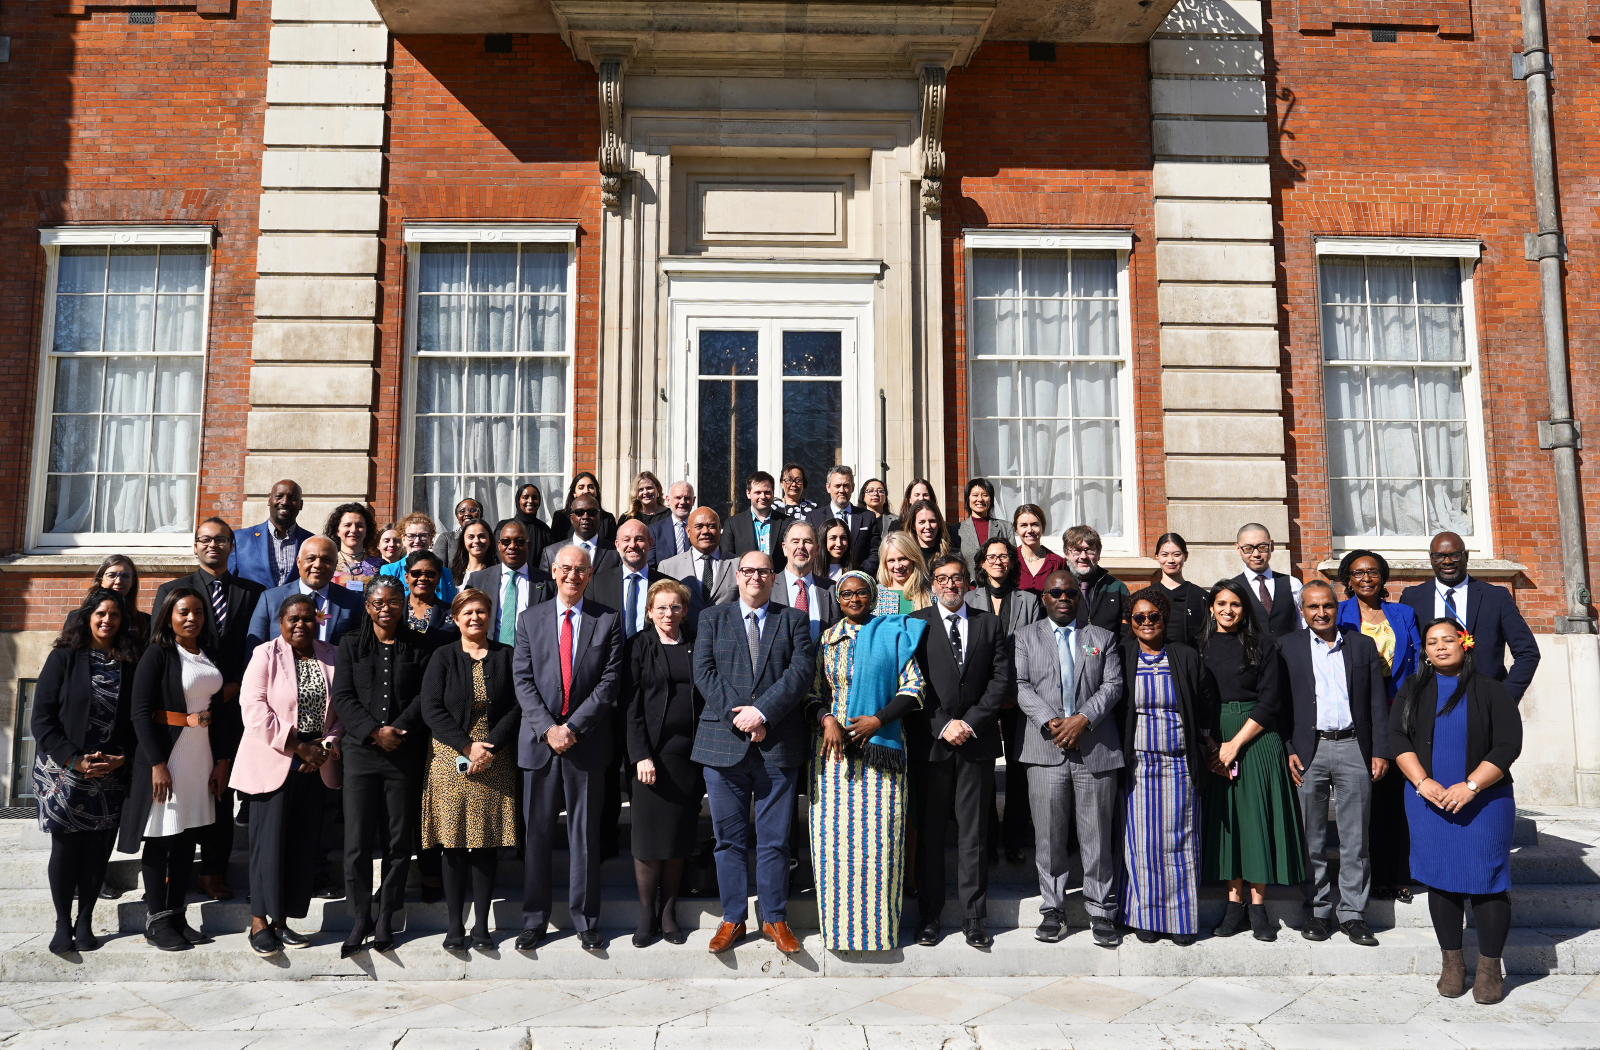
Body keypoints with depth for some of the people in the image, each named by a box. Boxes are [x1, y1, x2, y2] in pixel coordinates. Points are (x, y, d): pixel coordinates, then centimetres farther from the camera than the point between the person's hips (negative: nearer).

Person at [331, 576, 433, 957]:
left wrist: (396, 730, -13)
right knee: (357, 841, -1)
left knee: (399, 840, 4)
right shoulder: (350, 645, 9)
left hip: (404, 754, 0)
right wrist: (374, 732, -11)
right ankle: (360, 919, 11)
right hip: (360, 751, 0)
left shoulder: (418, 646, 8)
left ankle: (386, 918, 16)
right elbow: (343, 697, 1)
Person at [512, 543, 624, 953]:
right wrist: (548, 728, -12)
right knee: (536, 833, 6)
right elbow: (523, 680, 1)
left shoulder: (608, 620, 3)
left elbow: (610, 681, -4)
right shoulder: (530, 619, 7)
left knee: (585, 834, 6)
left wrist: (573, 726, -12)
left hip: (587, 741, -1)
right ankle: (534, 921, 18)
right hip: (539, 740, 1)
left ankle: (586, 920, 17)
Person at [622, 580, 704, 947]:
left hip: (690, 753, 2)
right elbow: (630, 704, -3)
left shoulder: (696, 645, 9)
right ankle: (646, 916, 14)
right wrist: (641, 755, -11)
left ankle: (668, 913, 19)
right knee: (649, 836, 2)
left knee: (678, 837, 7)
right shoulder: (638, 646, 2)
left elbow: (707, 697, 9)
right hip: (652, 754, -2)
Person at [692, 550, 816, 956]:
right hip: (723, 743, 1)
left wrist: (762, 712, -16)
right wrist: (738, 714, -13)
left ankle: (775, 919, 19)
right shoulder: (712, 618, 11)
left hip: (778, 744, -1)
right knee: (729, 838, 7)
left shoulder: (794, 620, 9)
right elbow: (704, 671, 0)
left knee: (775, 841, 5)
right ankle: (733, 919, 19)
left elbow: (801, 671, -4)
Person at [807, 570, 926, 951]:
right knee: (834, 832, -1)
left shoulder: (894, 634, 7)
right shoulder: (825, 639, 12)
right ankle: (839, 933, 11)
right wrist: (827, 719, -10)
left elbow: (914, 688, 1)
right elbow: (811, 694, 10)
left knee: (879, 833, -4)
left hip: (880, 745, -1)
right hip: (833, 747, 2)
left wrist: (877, 719, -11)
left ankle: (880, 933, 9)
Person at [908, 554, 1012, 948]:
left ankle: (974, 919, 12)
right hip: (930, 741, -1)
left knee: (973, 834, 4)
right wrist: (943, 725, -10)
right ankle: (929, 918, 14)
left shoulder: (989, 623, 11)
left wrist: (970, 722, -7)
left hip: (976, 739, 1)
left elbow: (1001, 678, 3)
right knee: (929, 834, 5)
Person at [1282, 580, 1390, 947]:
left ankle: (1352, 913, 13)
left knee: (1356, 838, 4)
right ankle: (1318, 911, 15)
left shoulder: (1363, 645, 10)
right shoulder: (1287, 647, 6)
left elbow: (1378, 703, 9)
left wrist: (1380, 751, 2)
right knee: (1312, 838, 5)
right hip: (1307, 751, -1)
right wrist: (1286, 750, -5)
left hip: (1354, 749, 1)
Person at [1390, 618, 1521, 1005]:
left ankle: (1490, 967, 10)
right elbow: (1397, 737, 2)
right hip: (1427, 800, 3)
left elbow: (1507, 745, -7)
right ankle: (1452, 962, 16)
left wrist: (1470, 787, -16)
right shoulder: (1413, 690, 9)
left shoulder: (1492, 690, 0)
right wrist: (1422, 781, -12)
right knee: (1440, 879, 5)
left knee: (1486, 880, -2)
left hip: (1484, 801, -2)